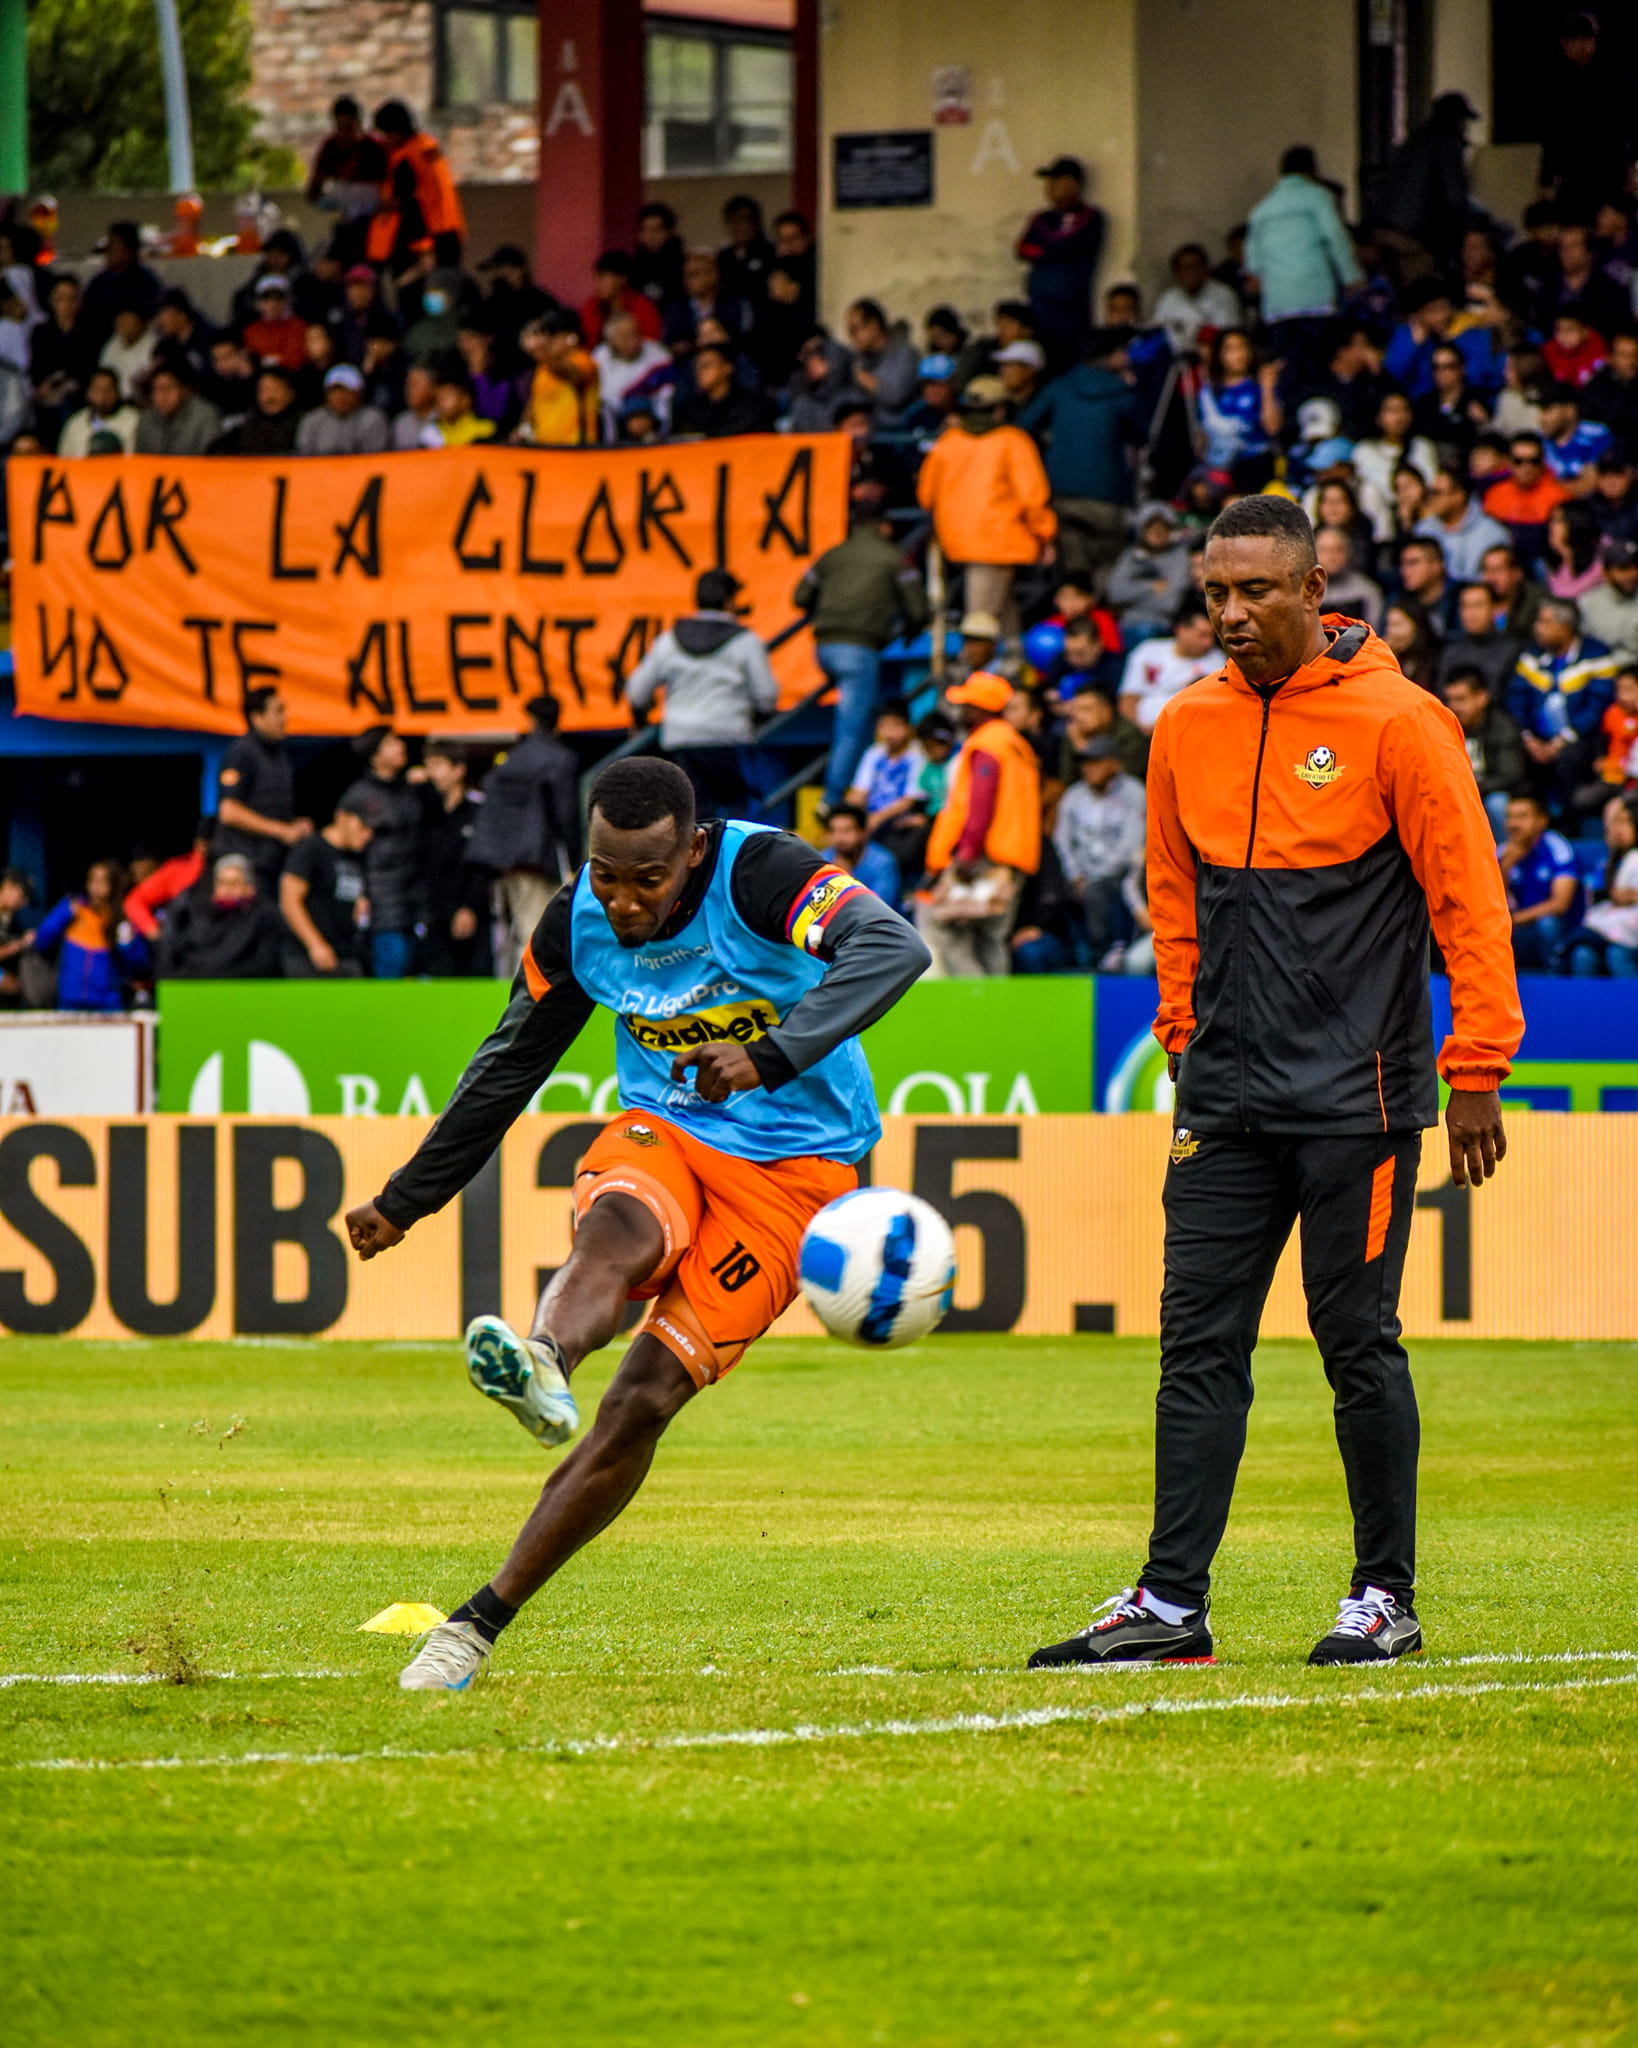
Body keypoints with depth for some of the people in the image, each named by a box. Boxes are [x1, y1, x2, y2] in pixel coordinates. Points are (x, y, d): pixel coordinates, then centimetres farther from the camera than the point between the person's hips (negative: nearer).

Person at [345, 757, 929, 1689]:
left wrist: (773, 1057, -51)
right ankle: (544, 1368, -67)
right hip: (661, 1134, 4)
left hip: (790, 1166, -4)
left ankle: (481, 1620, -14)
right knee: (619, 1231, -35)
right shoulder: (579, 922, -4)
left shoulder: (763, 874, -20)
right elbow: (511, 1064, 12)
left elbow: (892, 947, -37)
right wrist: (407, 1200, 20)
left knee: (644, 1400, -16)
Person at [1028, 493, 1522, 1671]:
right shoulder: (1186, 731, 9)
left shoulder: (1395, 723, -6)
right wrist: (1186, 1030, 15)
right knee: (1199, 1342, 2)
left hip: (1357, 1092, -5)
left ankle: (1386, 1595, 9)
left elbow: (1470, 901, -6)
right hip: (1226, 1093, 5)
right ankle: (1172, 1600, 3)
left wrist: (1476, 1072, -9)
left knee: (1358, 1342, -1)